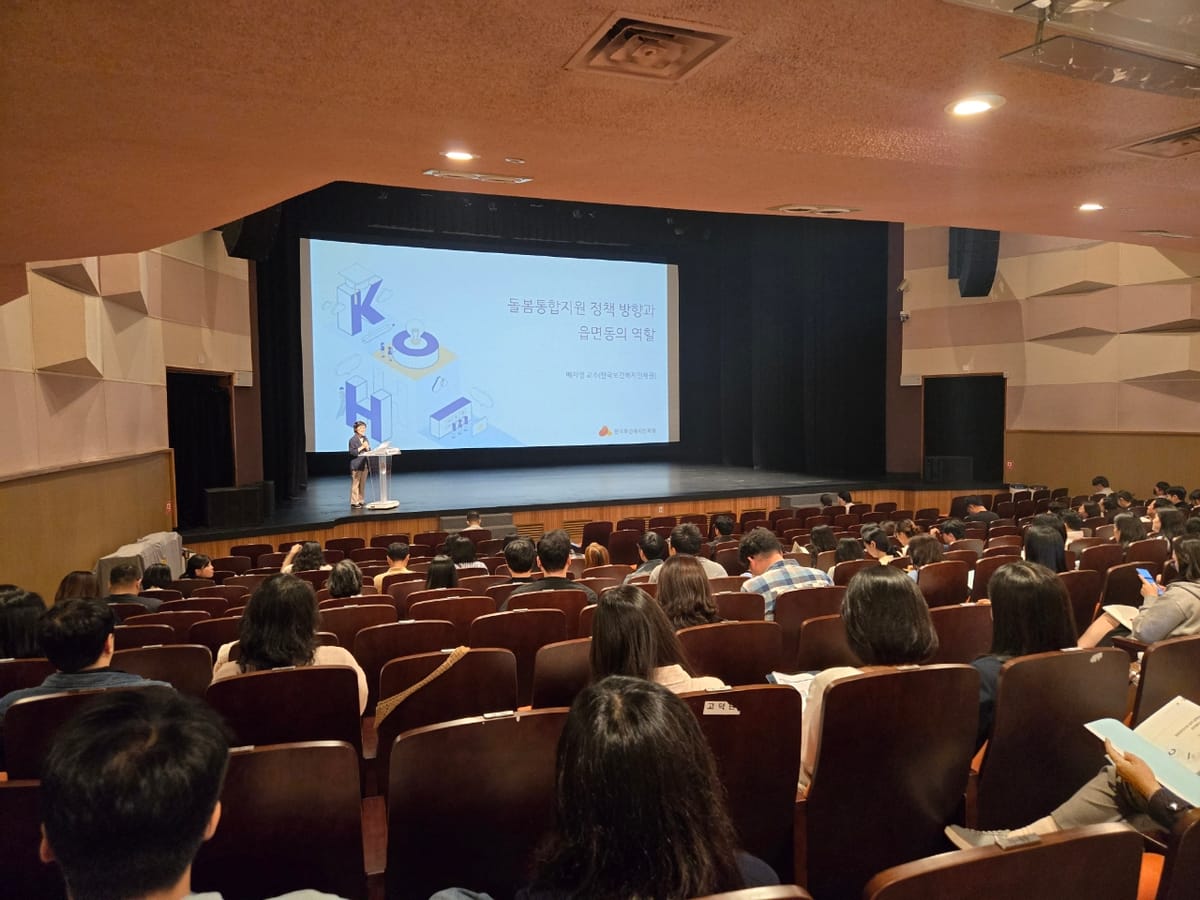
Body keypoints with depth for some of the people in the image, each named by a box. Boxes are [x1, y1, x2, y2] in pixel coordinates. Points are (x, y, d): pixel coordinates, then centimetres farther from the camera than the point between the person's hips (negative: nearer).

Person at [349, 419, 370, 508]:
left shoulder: (365, 438, 13)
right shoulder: (353, 439, -8)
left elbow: (369, 452, 16)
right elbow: (352, 452, -15)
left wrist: (367, 448, -5)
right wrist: (362, 447, -18)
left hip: (364, 465, 7)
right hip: (356, 466, -7)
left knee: (362, 484, 10)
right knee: (355, 484, -5)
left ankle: (360, 501, 17)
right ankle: (354, 503, -1)